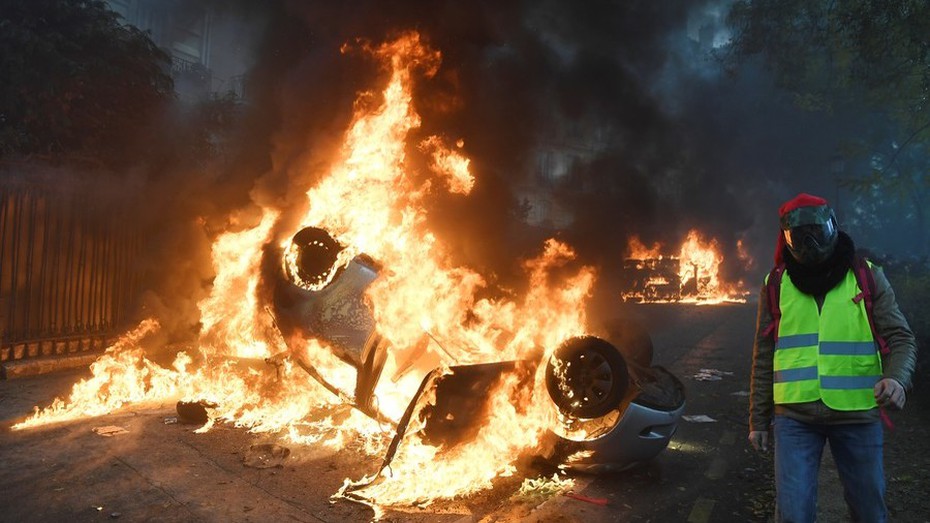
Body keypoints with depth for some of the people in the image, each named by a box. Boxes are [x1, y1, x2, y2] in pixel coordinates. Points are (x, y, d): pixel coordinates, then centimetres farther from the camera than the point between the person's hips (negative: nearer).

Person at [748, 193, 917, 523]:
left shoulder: (868, 276, 3)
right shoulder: (776, 284, 4)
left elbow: (900, 337, 0)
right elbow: (764, 358, 8)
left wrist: (896, 378, -23)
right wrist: (758, 420, 8)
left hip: (858, 414, 1)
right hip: (794, 417, 0)